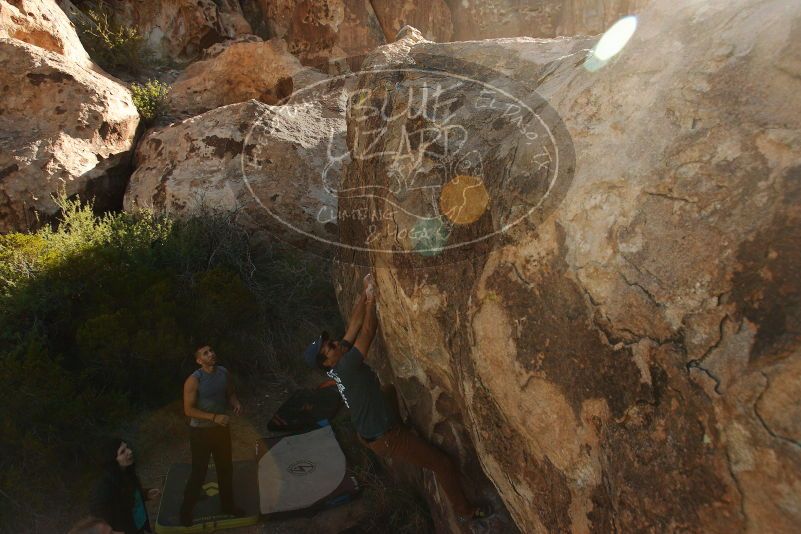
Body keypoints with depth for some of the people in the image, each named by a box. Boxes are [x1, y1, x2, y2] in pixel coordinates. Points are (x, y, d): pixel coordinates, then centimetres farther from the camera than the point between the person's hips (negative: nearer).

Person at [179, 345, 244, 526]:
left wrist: (236, 403, -12)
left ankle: (227, 505, 37)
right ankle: (186, 510, 27)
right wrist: (214, 417, -28)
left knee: (226, 468, 18)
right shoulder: (193, 380, -21)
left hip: (221, 428, 6)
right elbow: (189, 410, -20)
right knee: (199, 472, 5)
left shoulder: (223, 372, -4)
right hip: (201, 431, -5)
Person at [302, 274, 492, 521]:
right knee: (444, 464, 3)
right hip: (387, 437, -9)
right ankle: (465, 510, 23)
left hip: (372, 433, 9)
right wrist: (371, 297, -20)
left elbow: (355, 324, -4)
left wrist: (365, 292, -7)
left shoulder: (337, 368, -4)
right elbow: (368, 330, -28)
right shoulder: (345, 367, -29)